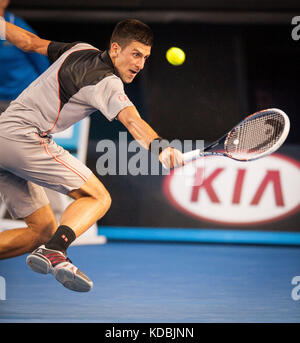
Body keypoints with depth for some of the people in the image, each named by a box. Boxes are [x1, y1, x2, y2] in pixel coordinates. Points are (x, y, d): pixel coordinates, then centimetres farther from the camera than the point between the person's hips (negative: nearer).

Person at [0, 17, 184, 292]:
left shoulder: (82, 50, 15)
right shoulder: (106, 82, -12)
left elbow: (30, 42, 25)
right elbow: (130, 119, -31)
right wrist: (158, 148, -46)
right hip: (23, 136, -9)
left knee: (43, 231, 10)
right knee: (98, 197, -12)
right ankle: (54, 253, -34)